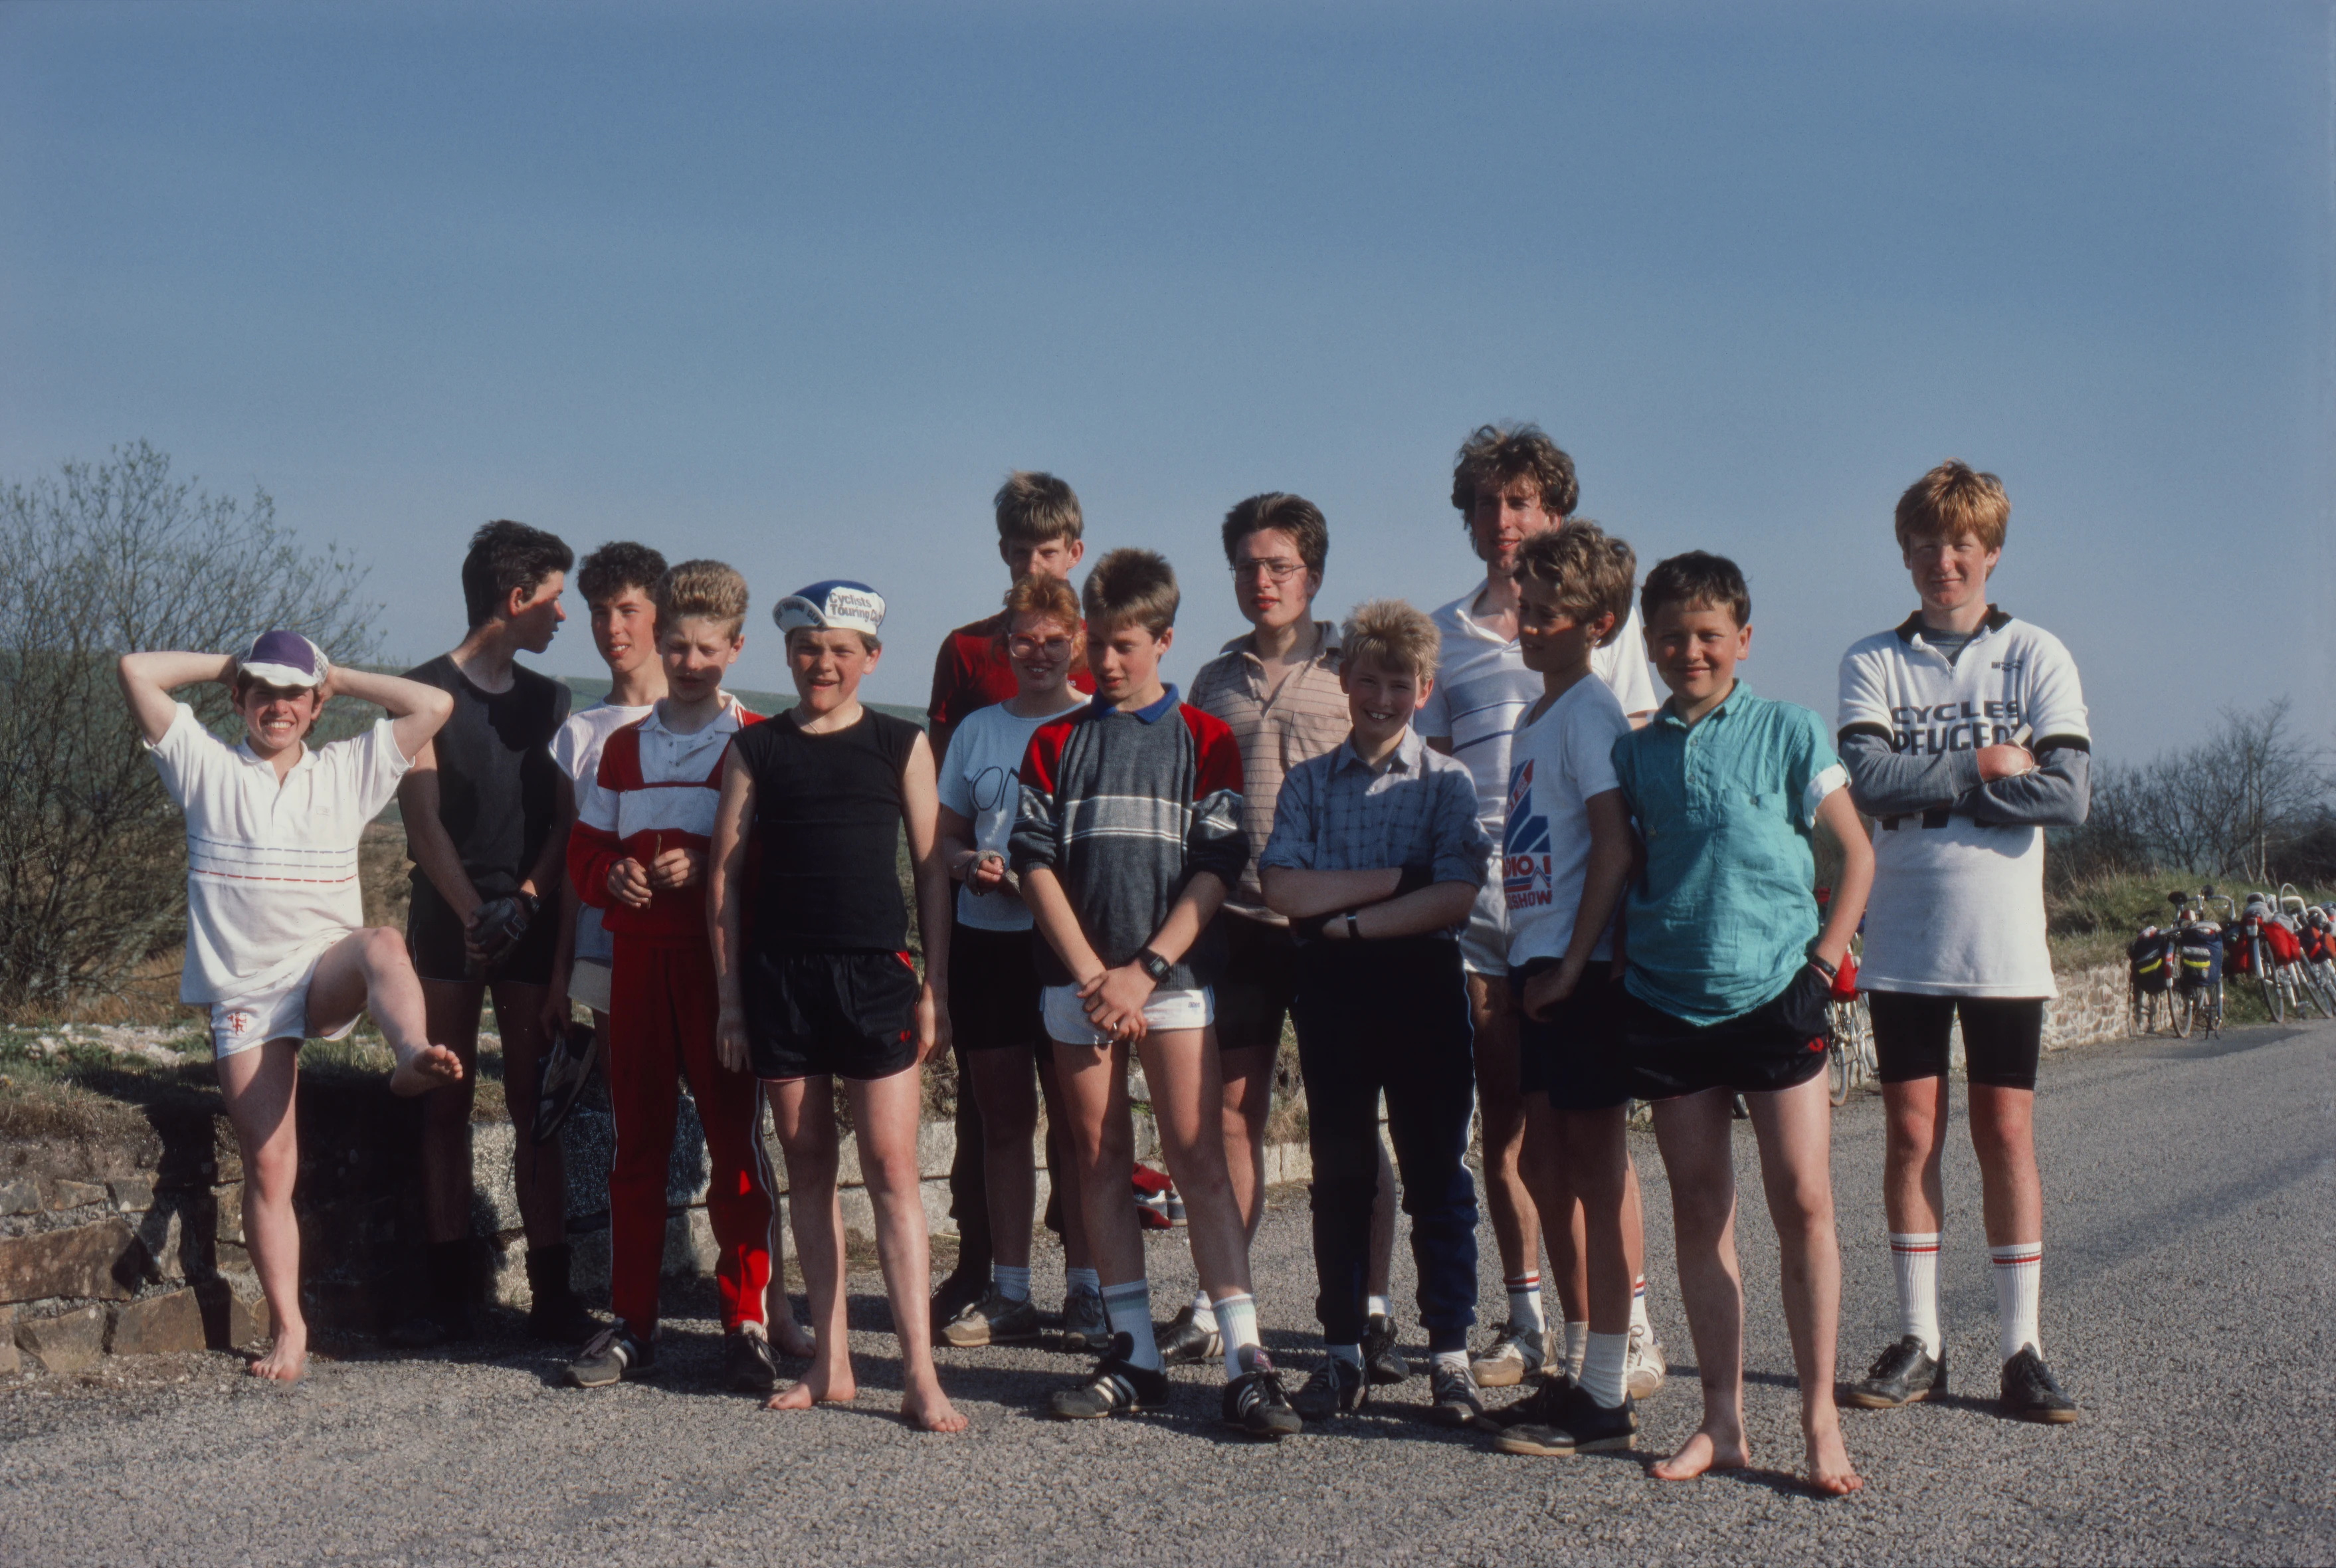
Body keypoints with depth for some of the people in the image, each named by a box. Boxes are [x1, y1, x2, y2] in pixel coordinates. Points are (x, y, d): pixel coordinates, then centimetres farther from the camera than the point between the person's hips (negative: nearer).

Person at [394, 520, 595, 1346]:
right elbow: (423, 817, -6)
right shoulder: (426, 692, 2)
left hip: (531, 921, 3)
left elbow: (565, 820, 7)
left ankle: (551, 1293, 3)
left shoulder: (549, 701, 14)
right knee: (446, 1105, 1)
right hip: (446, 919, -3)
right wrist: (473, 913, -17)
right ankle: (448, 1292, 6)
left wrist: (524, 898, -9)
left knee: (535, 1108, 1)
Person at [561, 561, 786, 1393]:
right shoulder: (622, 748, 14)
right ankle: (631, 1323, 13)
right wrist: (613, 876, -5)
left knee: (735, 1141, -2)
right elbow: (583, 852, 16)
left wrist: (705, 869, -16)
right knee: (637, 1143, 6)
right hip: (637, 959, 4)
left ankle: (746, 1321, 5)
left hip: (727, 961, -3)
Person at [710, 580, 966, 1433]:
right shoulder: (756, 748, 8)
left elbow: (932, 867, 6)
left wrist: (936, 987, 1)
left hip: (876, 972, -2)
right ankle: (830, 1364, 16)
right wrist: (730, 995, 4)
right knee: (807, 1166, 8)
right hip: (780, 974, 2)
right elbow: (724, 870, 9)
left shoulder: (901, 745, 6)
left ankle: (920, 1373, -7)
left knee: (892, 1168, -7)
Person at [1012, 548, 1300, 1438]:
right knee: (1100, 1162, 5)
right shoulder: (1055, 742, 10)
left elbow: (1217, 869, -2)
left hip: (1172, 978, -3)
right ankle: (1135, 1357, 12)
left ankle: (1246, 1361, -8)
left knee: (1198, 1163, -8)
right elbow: (1035, 863, 3)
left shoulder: (1204, 740, 4)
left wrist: (1142, 971, -11)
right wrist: (1092, 976, -8)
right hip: (1077, 981, 3)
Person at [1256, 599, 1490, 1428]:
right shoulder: (1308, 782, 7)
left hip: (1423, 984, -2)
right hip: (1333, 987, 2)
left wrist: (1349, 919, -12)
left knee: (1437, 1174, 3)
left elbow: (1455, 900, -10)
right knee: (1340, 1174, 8)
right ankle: (1343, 1352, 16)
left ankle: (1449, 1355, 10)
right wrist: (1399, 876, -11)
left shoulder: (1447, 783, 2)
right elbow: (1284, 890, -8)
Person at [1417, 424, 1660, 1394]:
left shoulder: (1604, 623, 7)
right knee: (1503, 1125, 6)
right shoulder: (1443, 635, 14)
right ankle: (1529, 1323, 16)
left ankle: (1619, 1325, 0)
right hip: (1477, 900, 3)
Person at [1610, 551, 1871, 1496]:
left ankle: (1820, 1418, 4)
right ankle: (1722, 1422, 14)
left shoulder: (1787, 732, -1)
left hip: (1774, 993, -3)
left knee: (1802, 1202, -6)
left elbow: (1858, 855, 4)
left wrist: (1825, 954, -4)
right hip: (1667, 998, 3)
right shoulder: (1637, 751, 7)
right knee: (1698, 1209, 6)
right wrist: (1625, 954, 4)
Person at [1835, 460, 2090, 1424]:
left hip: (2004, 940, -1)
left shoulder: (2037, 656, 3)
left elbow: (2068, 796, -8)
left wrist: (1927, 793, -10)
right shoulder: (1872, 661, 5)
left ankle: (2021, 1347, 9)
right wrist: (1987, 766, -11)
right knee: (1911, 1135, 3)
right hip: (1904, 938, 1)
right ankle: (1918, 1343, 12)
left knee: (2006, 1135, 2)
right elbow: (1868, 780, -11)